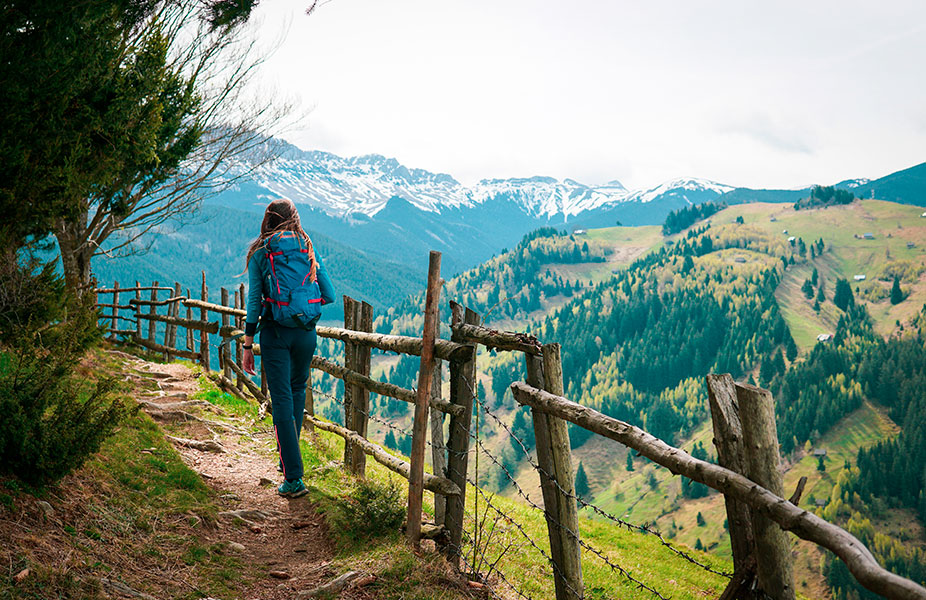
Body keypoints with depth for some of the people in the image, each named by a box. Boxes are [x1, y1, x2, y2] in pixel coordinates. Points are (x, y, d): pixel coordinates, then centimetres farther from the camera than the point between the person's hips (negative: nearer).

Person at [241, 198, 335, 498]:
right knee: (298, 389, 24)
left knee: (282, 400, -1)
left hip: (275, 333, -2)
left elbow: (254, 301, -4)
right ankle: (289, 455, 33)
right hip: (306, 332, 3)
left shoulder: (259, 253, -1)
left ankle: (293, 478, -2)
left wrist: (247, 345, 1)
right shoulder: (309, 249, 5)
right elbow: (329, 295, 3)